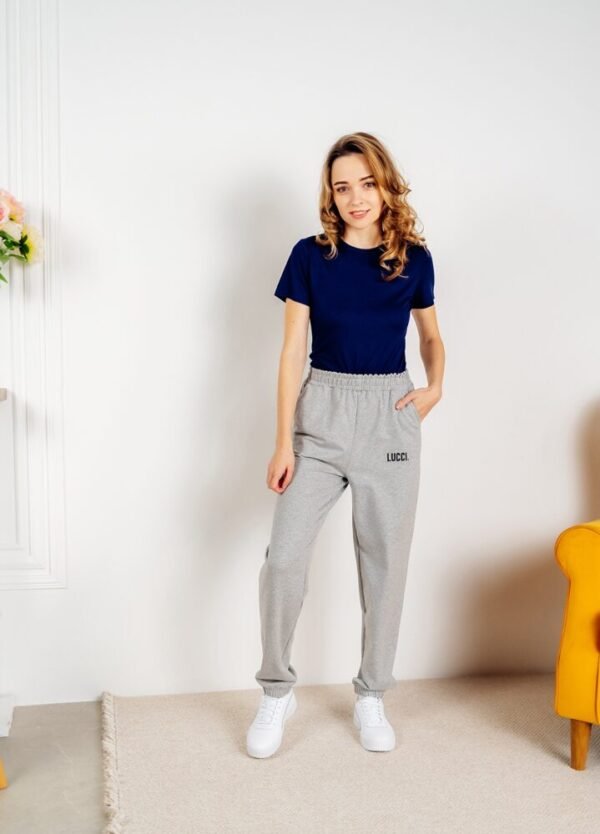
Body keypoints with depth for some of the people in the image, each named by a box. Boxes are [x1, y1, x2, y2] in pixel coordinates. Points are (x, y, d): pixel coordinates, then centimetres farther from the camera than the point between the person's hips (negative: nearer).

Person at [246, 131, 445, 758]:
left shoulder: (414, 259, 4)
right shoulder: (311, 255, -1)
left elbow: (431, 335, 18)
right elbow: (292, 351, -2)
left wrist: (435, 387, -2)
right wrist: (283, 442, -7)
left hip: (390, 417, 1)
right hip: (321, 412, -1)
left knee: (385, 560, 7)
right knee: (284, 557, -8)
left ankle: (372, 696, 24)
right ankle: (277, 693, 14)